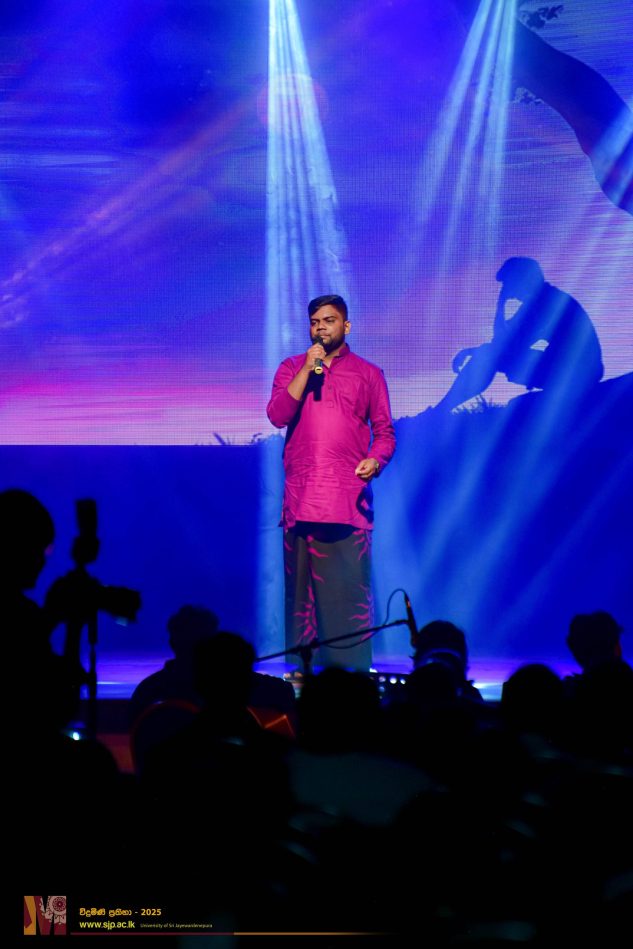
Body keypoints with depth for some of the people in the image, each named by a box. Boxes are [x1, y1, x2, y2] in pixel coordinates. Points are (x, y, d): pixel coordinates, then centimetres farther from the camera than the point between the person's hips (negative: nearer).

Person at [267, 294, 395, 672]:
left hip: (349, 499, -1)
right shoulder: (291, 368, 14)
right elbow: (278, 415, -2)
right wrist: (307, 370, -6)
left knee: (350, 590, -8)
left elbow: (385, 432, 10)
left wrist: (376, 459, -11)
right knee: (302, 589, 2)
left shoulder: (368, 374, 12)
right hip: (301, 498, 1)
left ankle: (353, 669, -7)